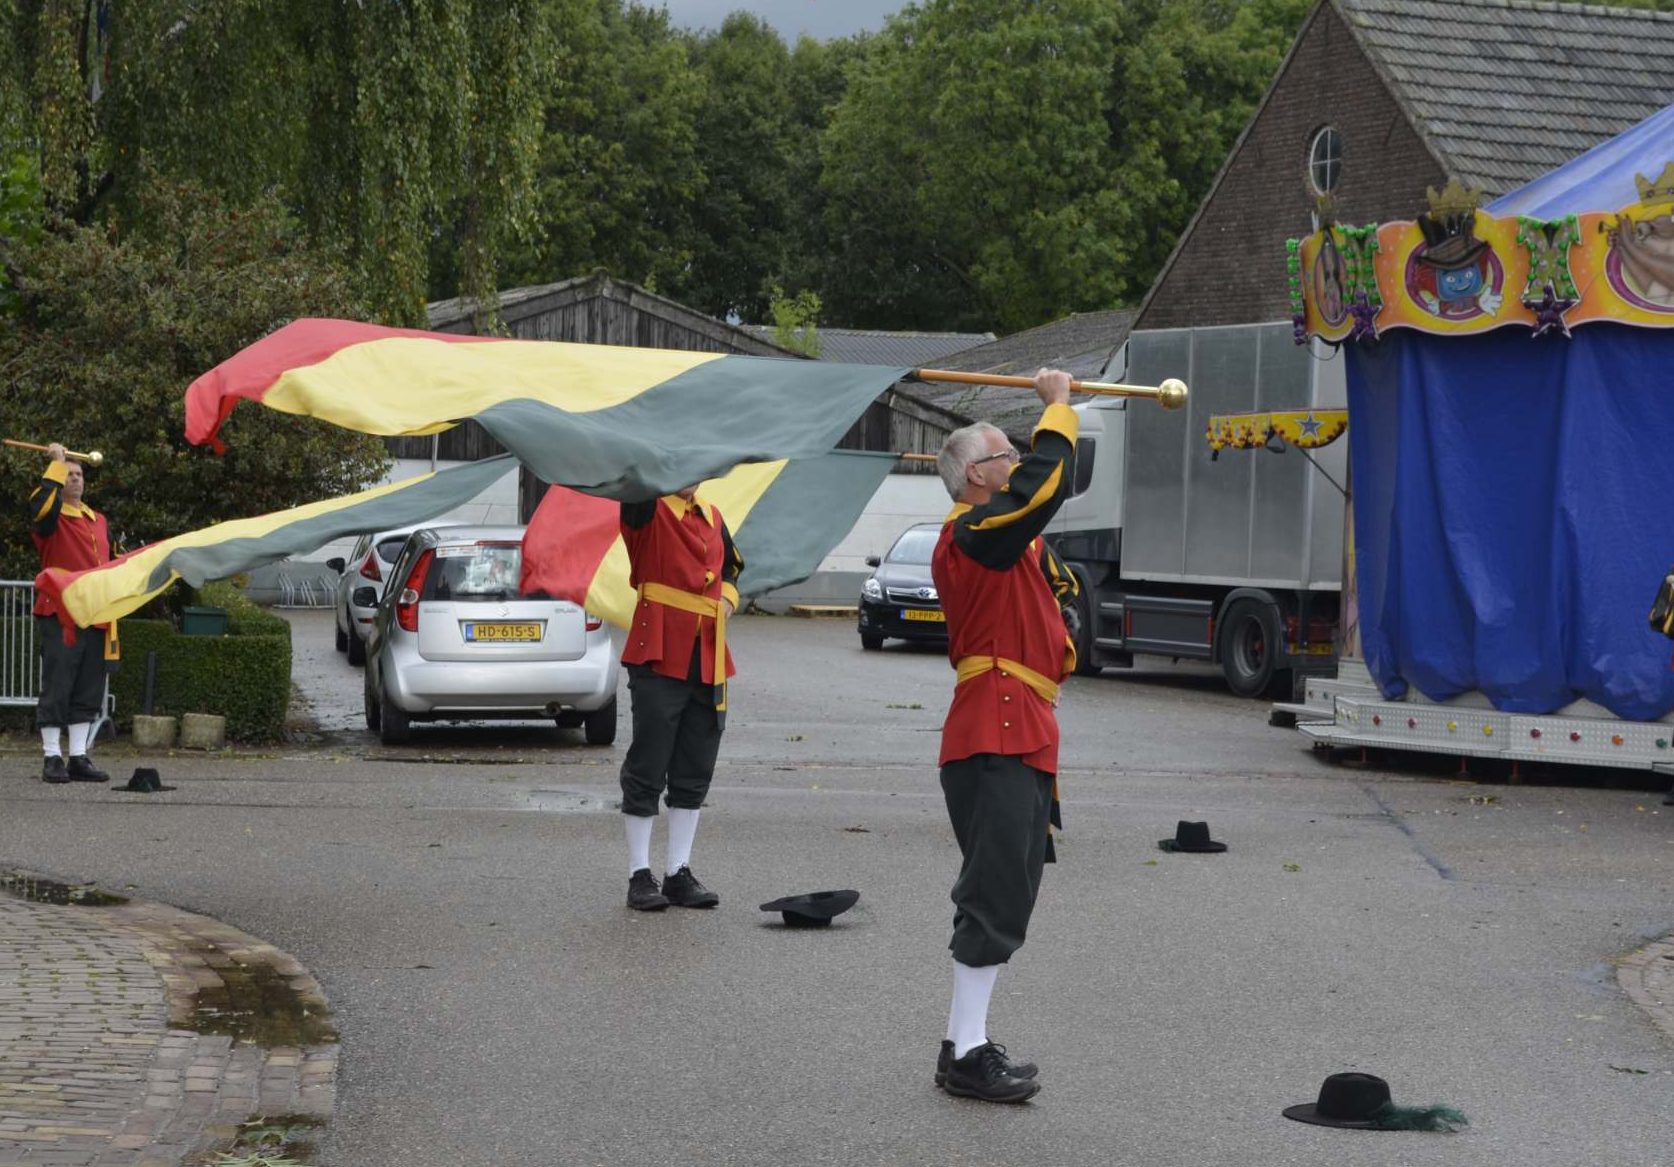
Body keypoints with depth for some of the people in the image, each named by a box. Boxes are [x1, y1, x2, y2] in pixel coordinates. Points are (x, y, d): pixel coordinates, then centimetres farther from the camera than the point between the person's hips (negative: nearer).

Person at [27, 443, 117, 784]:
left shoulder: (99, 521, 18)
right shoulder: (52, 518, -3)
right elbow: (41, 506, -26)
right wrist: (57, 462, -20)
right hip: (60, 618, -6)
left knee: (88, 691, 7)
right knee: (57, 688, -5)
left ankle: (79, 758, 13)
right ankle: (52, 759, -2)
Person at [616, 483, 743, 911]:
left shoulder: (712, 517, 15)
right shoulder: (646, 511, -3)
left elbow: (731, 566, 29)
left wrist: (727, 599, 10)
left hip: (707, 664, 6)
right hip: (658, 659, -6)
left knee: (694, 774, 9)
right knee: (647, 770, -2)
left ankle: (679, 873, 17)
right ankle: (639, 876, 5)